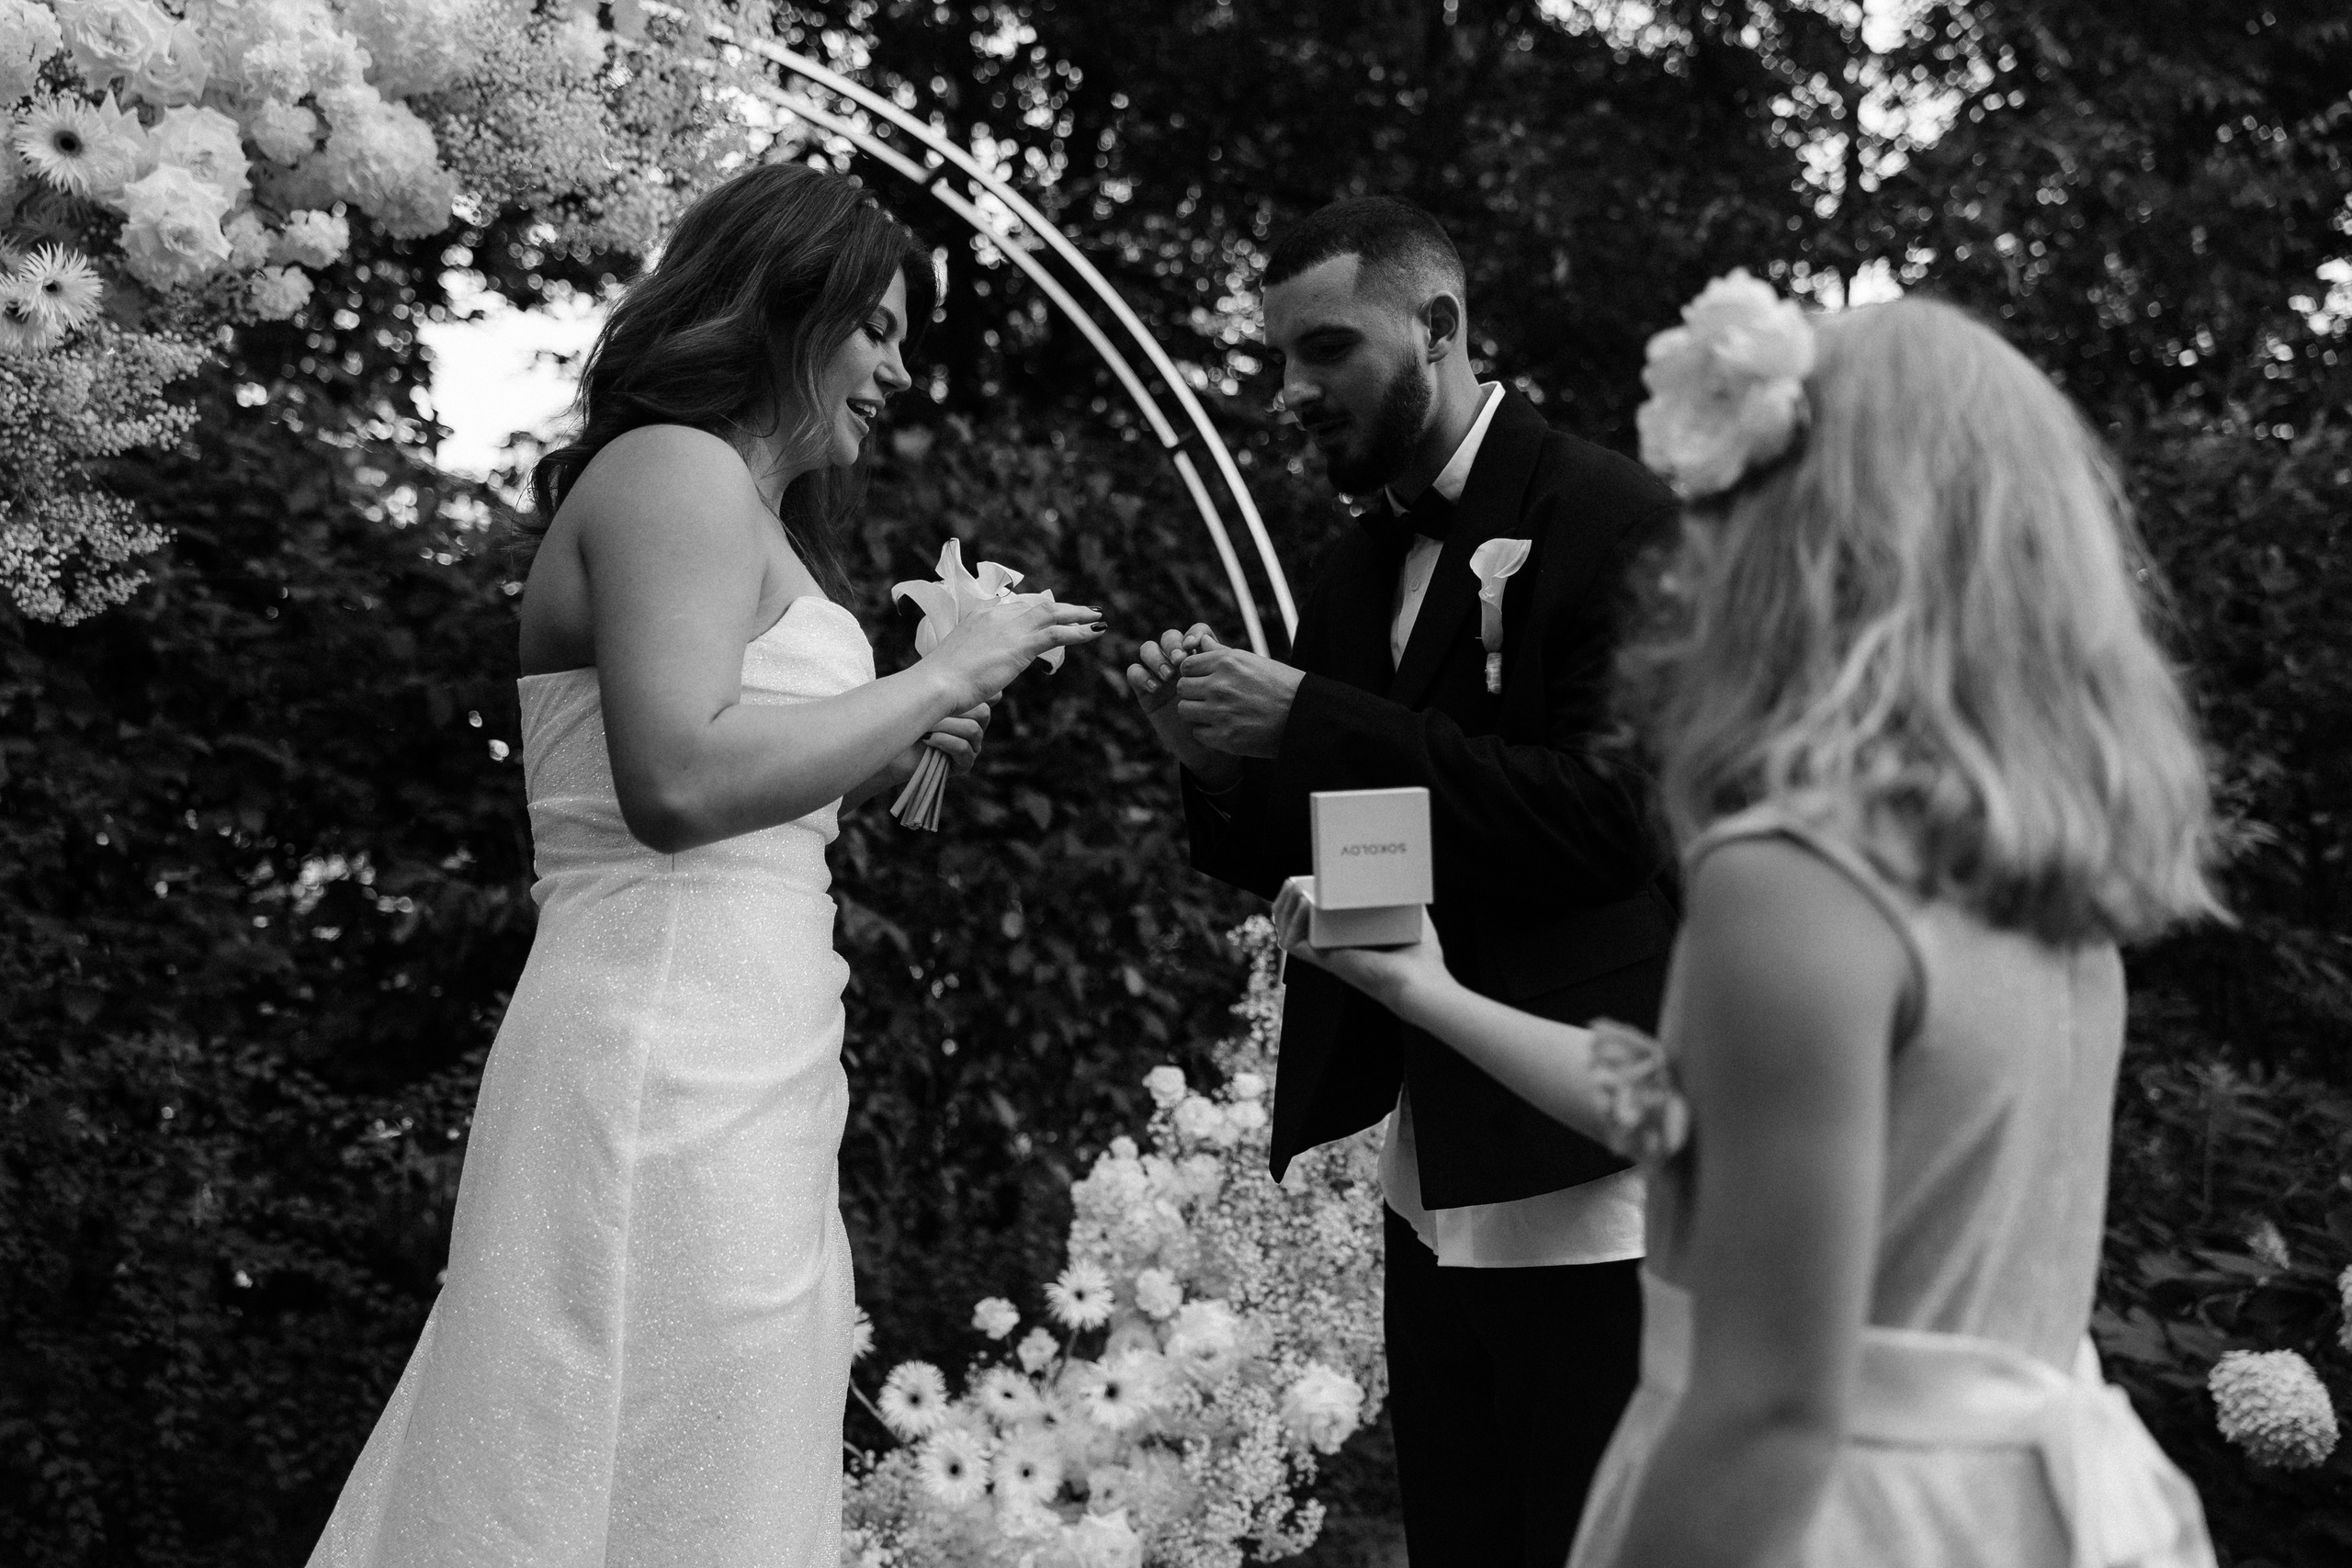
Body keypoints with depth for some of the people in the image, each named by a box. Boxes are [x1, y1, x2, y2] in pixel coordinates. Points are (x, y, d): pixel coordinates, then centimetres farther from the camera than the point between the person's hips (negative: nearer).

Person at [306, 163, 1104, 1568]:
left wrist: (880, 762, 13)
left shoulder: (737, 501, 23)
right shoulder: (677, 467, -8)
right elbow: (678, 778, -22)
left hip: (732, 1069, 10)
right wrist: (938, 682, -13)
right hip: (673, 1064, -10)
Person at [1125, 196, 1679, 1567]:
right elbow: (1306, 867, 17)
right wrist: (1224, 762, -5)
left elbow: (1613, 810, -21)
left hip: (1583, 1181, -7)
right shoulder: (1357, 572, 14)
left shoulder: (1613, 521, -10)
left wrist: (1309, 725, -20)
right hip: (1434, 1181, 8)